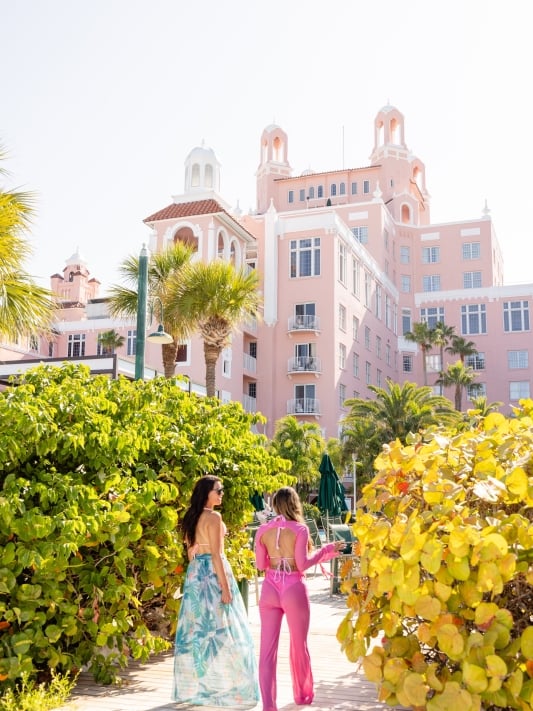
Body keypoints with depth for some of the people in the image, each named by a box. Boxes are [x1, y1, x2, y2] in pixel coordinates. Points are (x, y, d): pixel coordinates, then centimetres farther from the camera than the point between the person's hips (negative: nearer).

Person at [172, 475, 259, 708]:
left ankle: (194, 686, 19)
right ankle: (224, 687, 3)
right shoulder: (214, 517, -14)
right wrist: (225, 587, -17)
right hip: (212, 573, -8)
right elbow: (216, 555, -18)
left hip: (195, 573, 8)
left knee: (197, 628, 12)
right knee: (220, 630, -1)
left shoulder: (191, 517, 10)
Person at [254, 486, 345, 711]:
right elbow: (303, 564, -12)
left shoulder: (263, 530, 2)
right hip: (294, 589, -2)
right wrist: (327, 549, -2)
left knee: (267, 648, 4)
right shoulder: (299, 529, -9)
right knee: (299, 645, 17)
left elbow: (260, 564, 7)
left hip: (270, 588, 3)